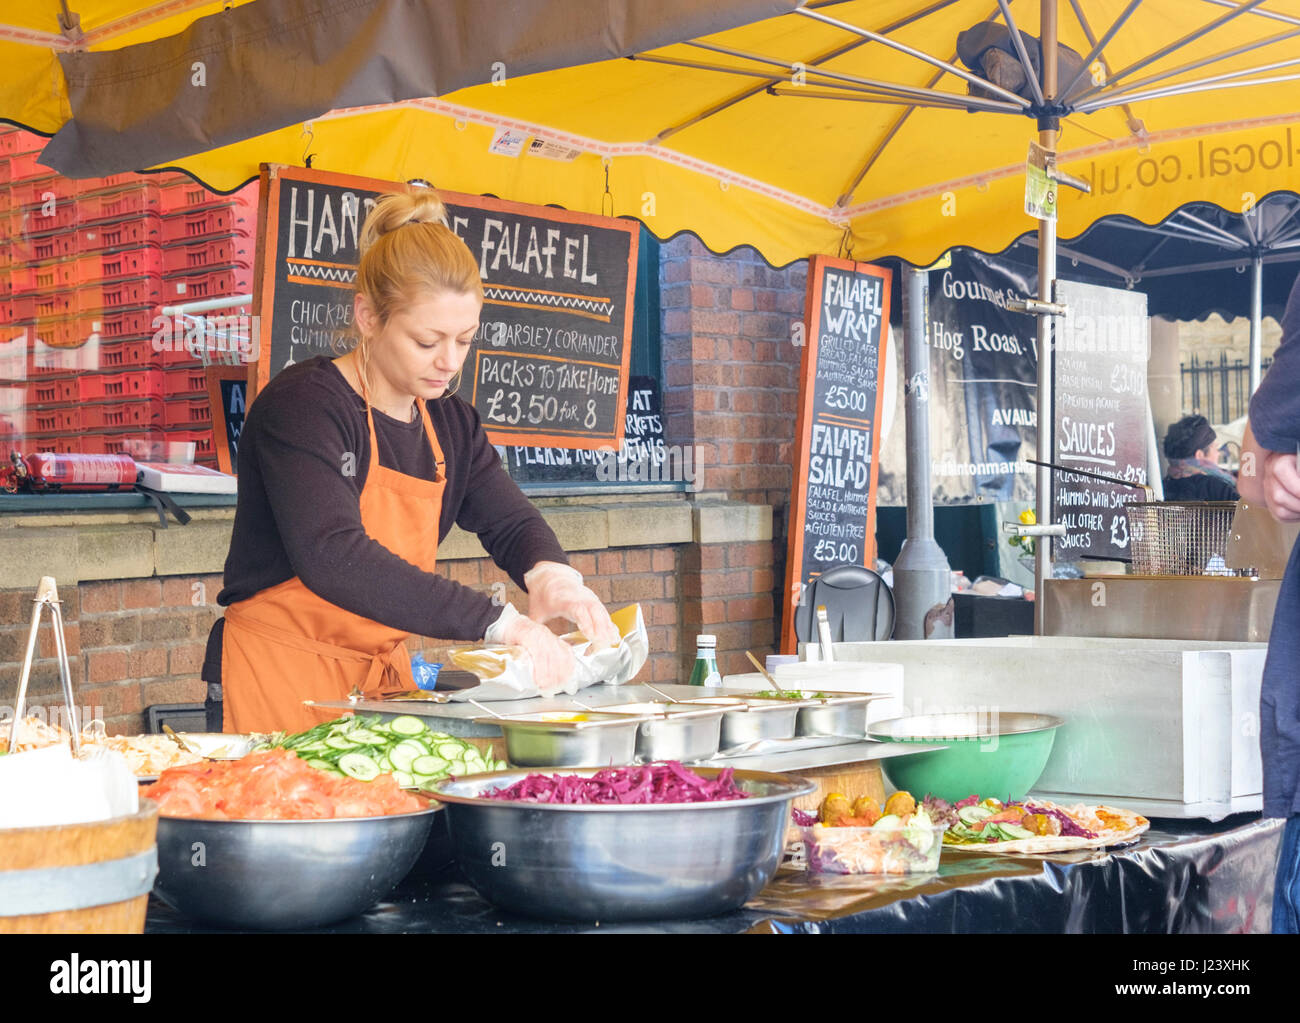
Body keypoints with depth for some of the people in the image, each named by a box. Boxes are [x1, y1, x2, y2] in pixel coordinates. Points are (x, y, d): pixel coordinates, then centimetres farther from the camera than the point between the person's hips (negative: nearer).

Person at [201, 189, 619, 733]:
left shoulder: (450, 423, 9)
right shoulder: (302, 404, -15)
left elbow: (511, 521, 6)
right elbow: (332, 556, -29)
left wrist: (550, 573, -22)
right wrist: (498, 622, -35)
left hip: (385, 678, 7)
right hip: (278, 684, -7)